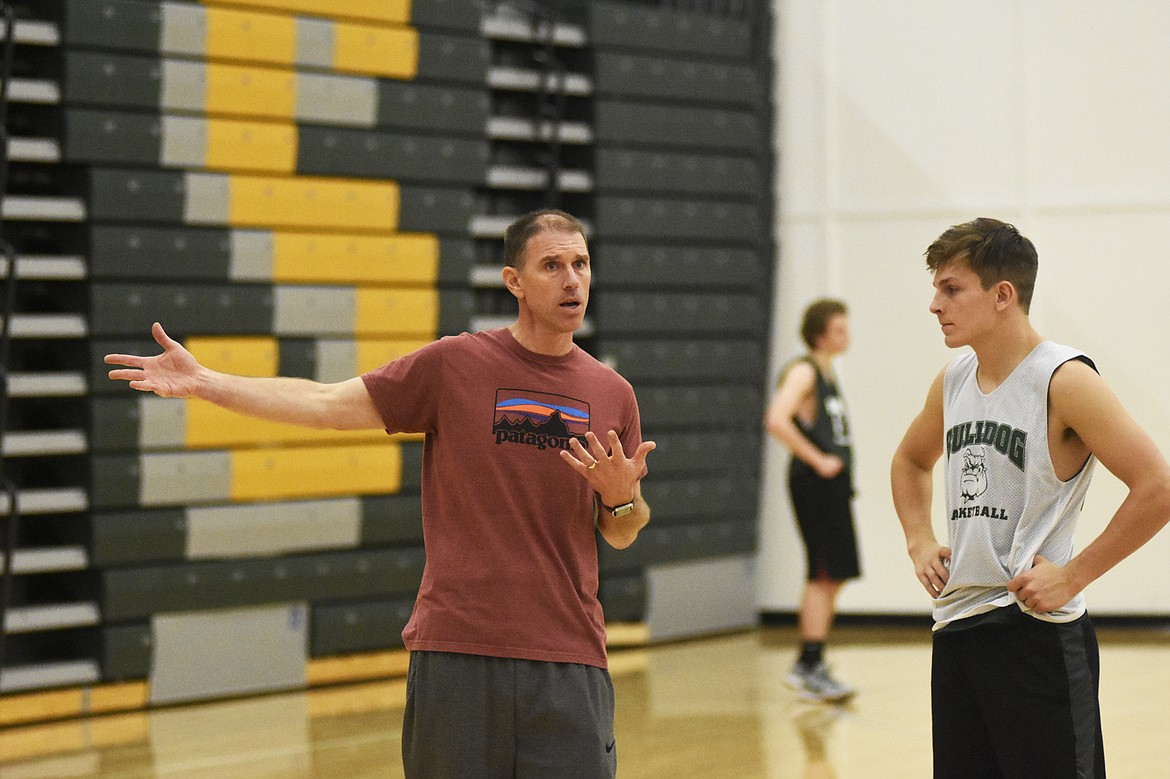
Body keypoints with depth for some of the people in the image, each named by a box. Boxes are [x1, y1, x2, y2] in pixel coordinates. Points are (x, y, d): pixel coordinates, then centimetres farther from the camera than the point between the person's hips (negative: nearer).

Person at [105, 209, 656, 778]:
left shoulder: (612, 394, 9)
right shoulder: (453, 365, 1)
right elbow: (328, 404, 3)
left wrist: (623, 496, -7)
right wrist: (204, 382, -3)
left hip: (569, 665, 2)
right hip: (456, 654, -2)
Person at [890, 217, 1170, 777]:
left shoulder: (1063, 381, -12)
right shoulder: (952, 383, 11)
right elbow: (911, 462, 32)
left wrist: (1072, 576, -15)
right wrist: (919, 542, 15)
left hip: (1035, 630, -7)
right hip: (955, 626, 7)